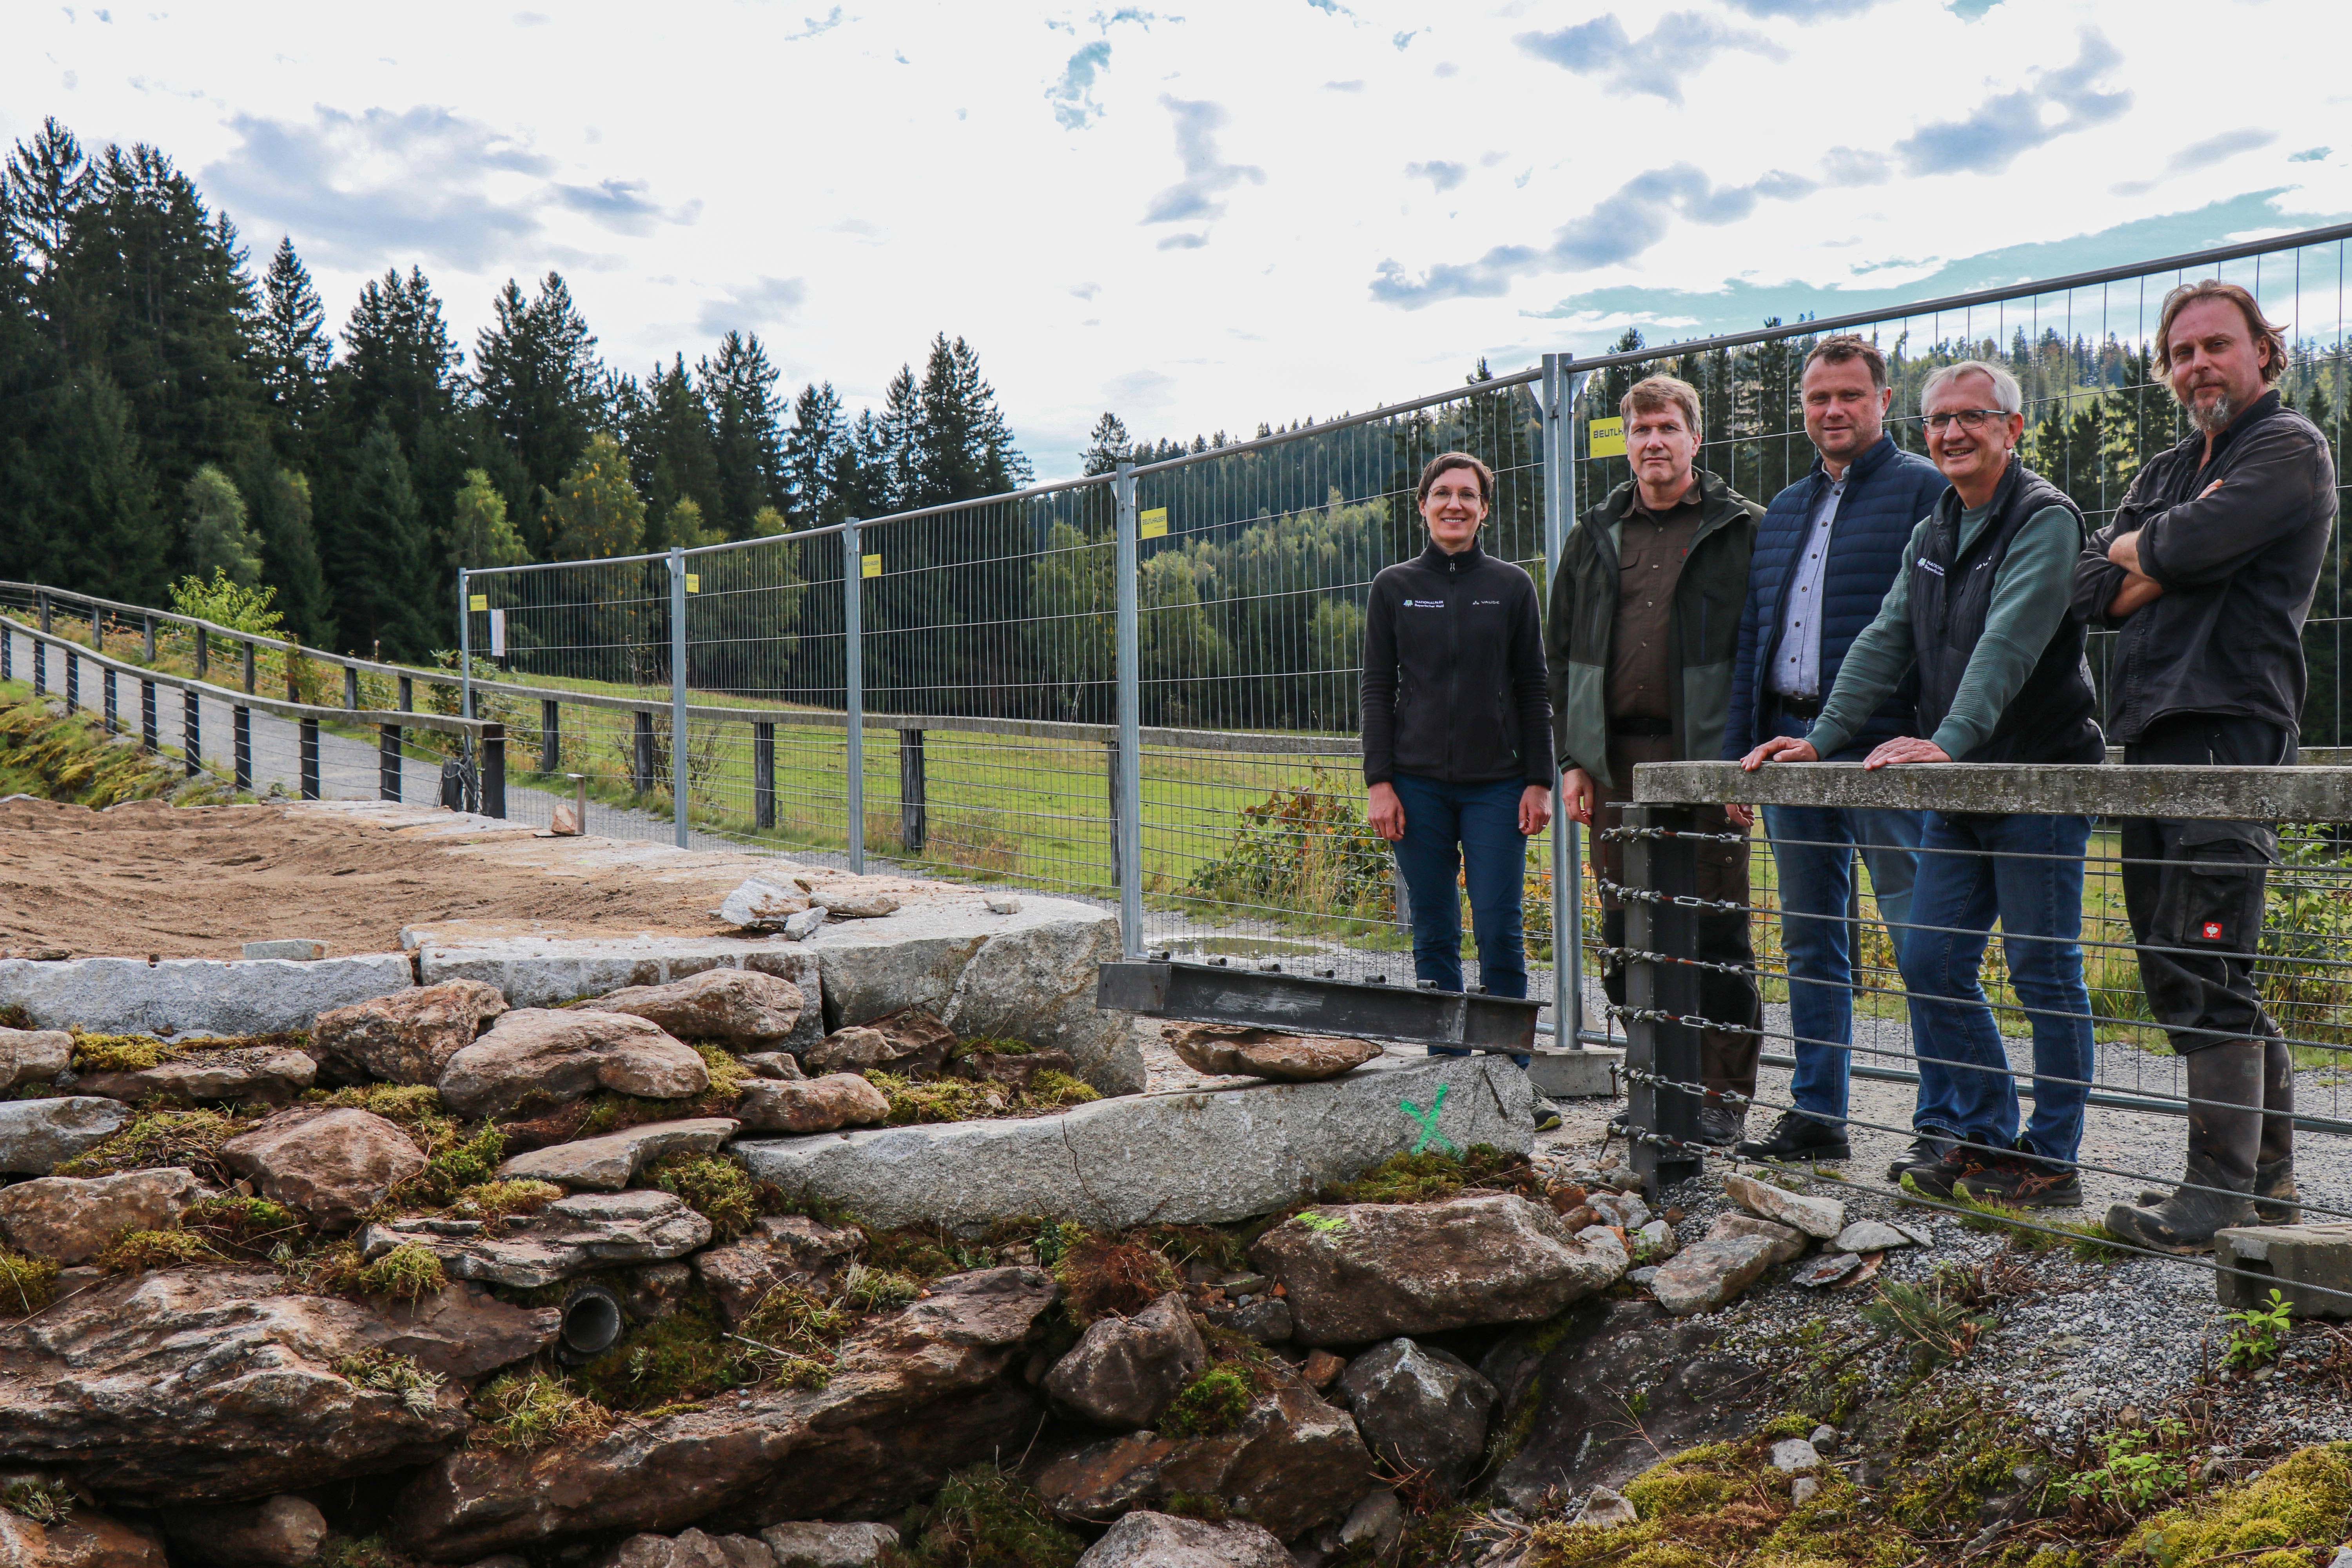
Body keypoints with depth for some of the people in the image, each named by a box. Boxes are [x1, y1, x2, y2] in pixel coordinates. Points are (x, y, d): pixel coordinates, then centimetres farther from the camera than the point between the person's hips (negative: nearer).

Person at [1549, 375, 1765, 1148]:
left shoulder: (1740, 530, 3)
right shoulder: (1596, 535, 14)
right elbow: (1562, 652, 15)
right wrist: (1572, 757, 7)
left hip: (1705, 757, -4)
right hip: (1615, 759, 4)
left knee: (1716, 928, 0)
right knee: (1626, 927, 8)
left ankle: (1724, 1092, 10)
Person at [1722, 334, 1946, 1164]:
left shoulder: (1923, 490, 0)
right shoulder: (1783, 512, 20)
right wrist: (1739, 753, 14)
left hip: (1884, 750, -7)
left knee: (1921, 935, -5)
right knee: (1810, 939, 11)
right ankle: (1817, 1114, 20)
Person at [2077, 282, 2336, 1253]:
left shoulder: (2289, 448, 0)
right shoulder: (2166, 473, 24)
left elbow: (2193, 545, -16)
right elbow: (2093, 591, 11)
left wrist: (2138, 547, 5)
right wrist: (2169, 559, -5)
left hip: (2230, 730, -8)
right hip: (2152, 739, 9)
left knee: (2205, 969, -12)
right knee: (2176, 972, 10)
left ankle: (2222, 1194, -6)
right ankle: (2270, 1172, 21)